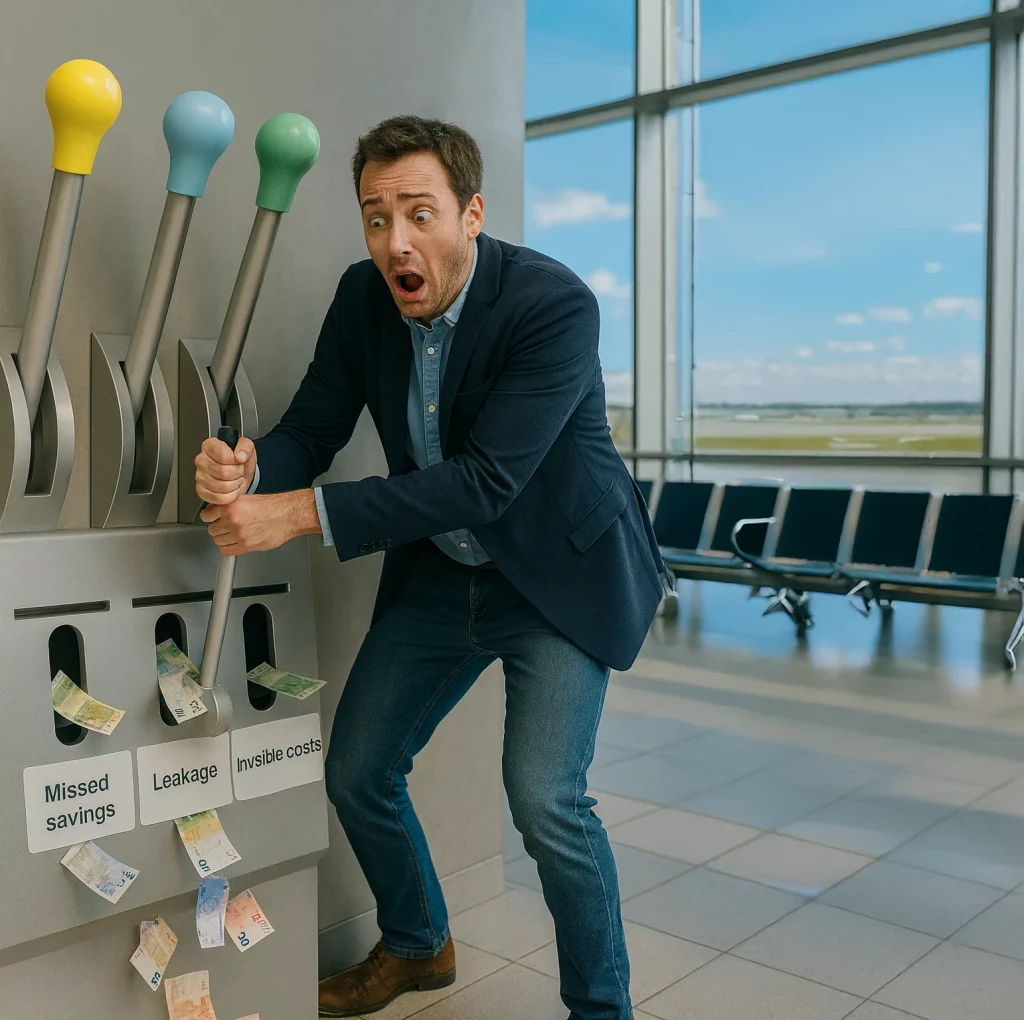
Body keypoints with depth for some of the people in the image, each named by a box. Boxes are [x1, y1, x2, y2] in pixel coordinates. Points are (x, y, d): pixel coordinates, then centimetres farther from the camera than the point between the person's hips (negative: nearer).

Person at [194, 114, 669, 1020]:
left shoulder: (554, 305, -26)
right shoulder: (363, 297, -7)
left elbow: (483, 480, -32)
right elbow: (312, 428, -4)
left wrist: (302, 511, -37)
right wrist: (247, 470, -28)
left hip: (561, 571, -6)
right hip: (440, 573, 6)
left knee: (545, 798, -18)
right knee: (356, 773, 11)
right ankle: (417, 946, 39)